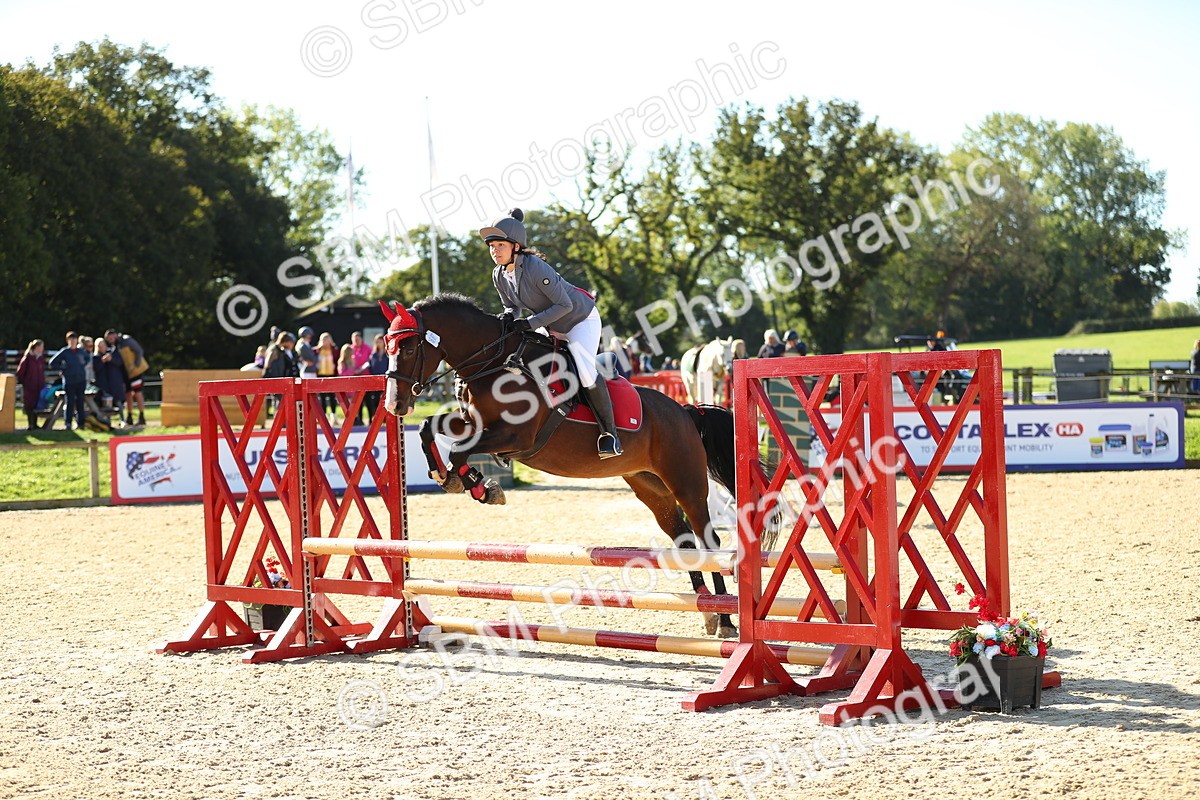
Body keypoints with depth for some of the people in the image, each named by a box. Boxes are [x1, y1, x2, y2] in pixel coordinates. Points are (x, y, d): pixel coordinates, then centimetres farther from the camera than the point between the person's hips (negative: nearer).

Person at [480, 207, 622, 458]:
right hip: (553, 329, 9)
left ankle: (609, 430, -14)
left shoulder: (536, 268, -32)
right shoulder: (499, 276, -9)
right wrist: (508, 315, -18)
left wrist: (531, 322, -34)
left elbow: (564, 305, -29)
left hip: (581, 318, -9)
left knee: (584, 369, -26)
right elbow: (512, 305, 6)